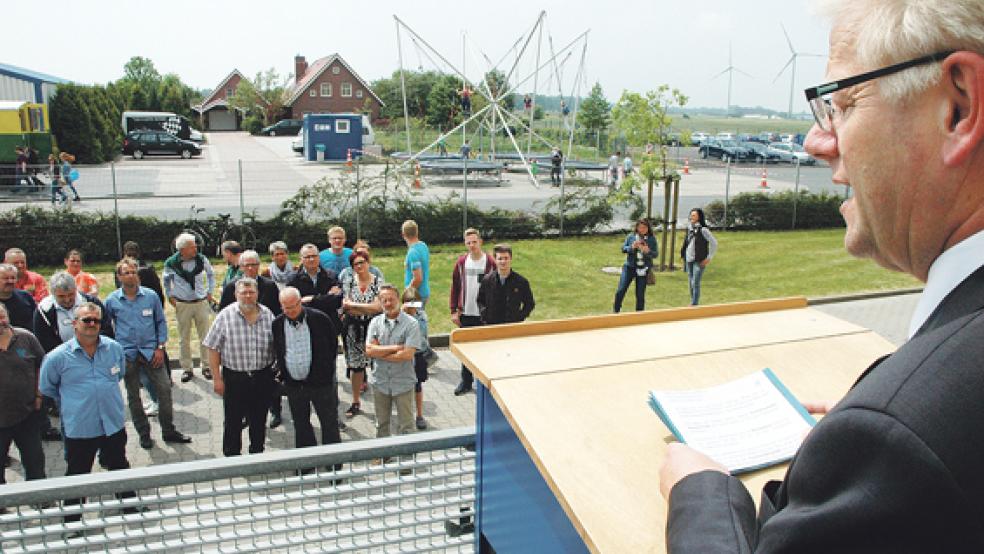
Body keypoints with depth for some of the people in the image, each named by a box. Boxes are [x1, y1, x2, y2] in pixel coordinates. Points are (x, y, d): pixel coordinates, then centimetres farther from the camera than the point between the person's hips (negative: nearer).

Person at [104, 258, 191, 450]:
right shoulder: (112, 301, -3)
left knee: (164, 389, -2)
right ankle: (144, 434, 24)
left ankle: (168, 431, 13)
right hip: (127, 355, 0)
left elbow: (161, 322, 5)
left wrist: (160, 347, -1)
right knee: (133, 396, 9)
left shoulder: (151, 296, -2)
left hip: (151, 352, 0)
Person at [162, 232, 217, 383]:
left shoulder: (201, 259, -8)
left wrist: (210, 292, 8)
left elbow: (211, 274, 11)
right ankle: (187, 369, 19)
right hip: (182, 305, -1)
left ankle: (206, 366, 19)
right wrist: (170, 296, 4)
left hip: (201, 302, 1)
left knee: (205, 336, 7)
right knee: (184, 339, 8)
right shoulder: (171, 263, -10)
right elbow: (166, 280, 10)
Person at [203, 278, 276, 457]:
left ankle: (257, 454, 31)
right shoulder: (225, 316, -8)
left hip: (262, 377, 2)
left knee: (259, 421, 14)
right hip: (234, 377, -2)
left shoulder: (267, 314, 0)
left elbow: (276, 345, 8)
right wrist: (217, 378, -7)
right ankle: (231, 456, 24)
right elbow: (213, 348, -5)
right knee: (232, 422, 9)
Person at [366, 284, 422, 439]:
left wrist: (379, 353, -12)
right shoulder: (375, 322, 1)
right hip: (380, 382, 3)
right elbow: (369, 350, -10)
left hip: (403, 383, -3)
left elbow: (408, 354, -19)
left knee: (406, 426, 6)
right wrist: (395, 348, -16)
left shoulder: (411, 323, -10)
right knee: (381, 425, 18)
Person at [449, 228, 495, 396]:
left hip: (485, 314, -3)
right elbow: (455, 287, 7)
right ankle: (466, 381, 23)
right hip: (466, 314, 3)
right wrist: (454, 311, 3)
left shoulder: (490, 262, -7)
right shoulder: (461, 262, 2)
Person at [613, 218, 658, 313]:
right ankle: (616, 311, 12)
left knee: (640, 294, 7)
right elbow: (623, 249, 2)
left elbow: (656, 254, -1)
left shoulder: (652, 239, 1)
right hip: (630, 267, 0)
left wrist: (648, 251, -21)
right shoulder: (631, 236, 2)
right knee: (620, 291, -3)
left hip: (643, 269, 0)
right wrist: (632, 247, -17)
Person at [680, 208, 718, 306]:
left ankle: (694, 305, -4)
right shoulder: (689, 228, 9)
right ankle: (692, 303, 21)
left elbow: (714, 243, -9)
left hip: (699, 261, -7)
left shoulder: (703, 230, -11)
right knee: (690, 283, 11)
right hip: (689, 260, 7)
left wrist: (709, 258, -8)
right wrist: (684, 255, 14)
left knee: (695, 283, -9)